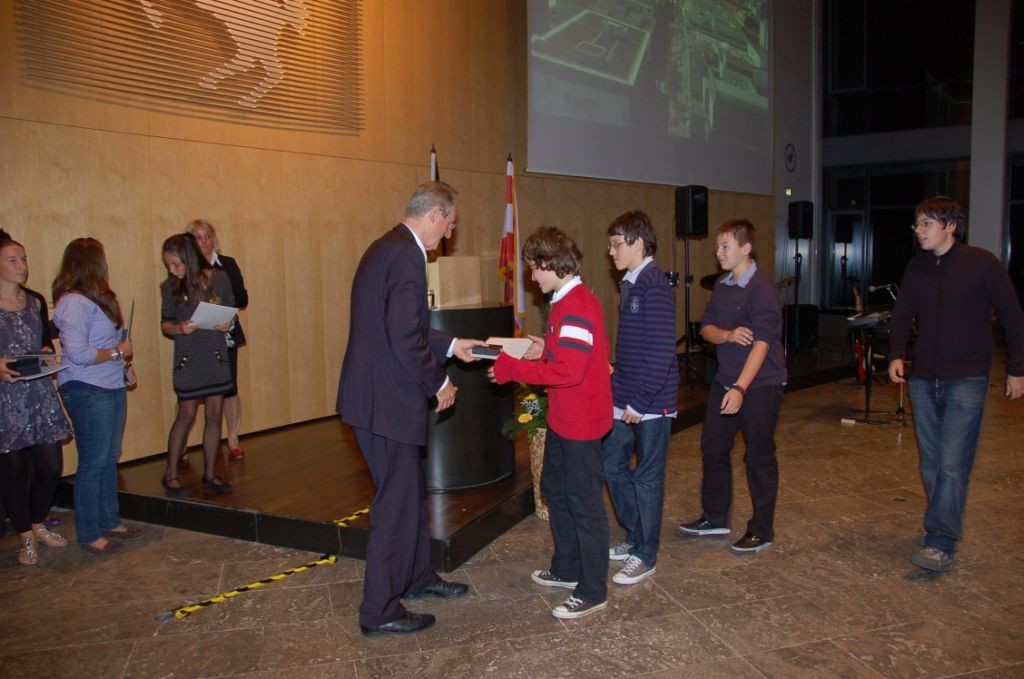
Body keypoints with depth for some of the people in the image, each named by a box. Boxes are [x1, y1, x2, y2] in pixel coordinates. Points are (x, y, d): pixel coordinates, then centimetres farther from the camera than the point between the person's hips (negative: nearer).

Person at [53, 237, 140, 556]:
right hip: (87, 391, -9)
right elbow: (77, 354, -22)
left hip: (112, 387, 9)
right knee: (93, 463, -1)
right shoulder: (73, 303, -16)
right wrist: (118, 353, -12)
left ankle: (110, 521, 28)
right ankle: (89, 535, 11)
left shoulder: (98, 297, 13)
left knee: (110, 458, 16)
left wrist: (125, 365, 8)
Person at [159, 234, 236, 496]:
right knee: (186, 415, 3)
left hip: (216, 357, 1)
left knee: (215, 415, 6)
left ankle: (209, 473, 19)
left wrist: (228, 323, -12)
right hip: (188, 359, -1)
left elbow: (231, 310, 9)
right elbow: (165, 324, 3)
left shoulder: (218, 278, -2)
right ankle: (170, 473, 18)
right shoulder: (170, 287, -2)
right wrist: (179, 328, -18)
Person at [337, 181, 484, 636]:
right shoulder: (406, 257, -20)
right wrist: (439, 382, -11)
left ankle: (417, 576, 40)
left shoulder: (387, 248, 12)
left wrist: (451, 346, 18)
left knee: (411, 492, 23)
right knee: (396, 504, 2)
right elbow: (406, 339, -25)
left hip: (376, 394, 11)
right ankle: (379, 611, 16)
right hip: (386, 401, -11)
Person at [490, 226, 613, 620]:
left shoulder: (575, 307, -22)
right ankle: (567, 569, 38)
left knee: (585, 502, 0)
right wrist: (546, 349, 6)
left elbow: (568, 371, -28)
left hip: (581, 422, -11)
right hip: (564, 419, 11)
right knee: (554, 489, 21)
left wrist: (512, 369, -22)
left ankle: (593, 593, 13)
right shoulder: (569, 301, 11)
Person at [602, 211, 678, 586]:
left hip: (651, 402, -9)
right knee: (612, 464, 16)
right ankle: (636, 537, 33)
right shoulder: (629, 284, 11)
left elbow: (660, 352, -22)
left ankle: (645, 556, 19)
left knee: (647, 478, 4)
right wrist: (617, 390, 16)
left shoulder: (655, 286, -17)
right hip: (625, 399, 9)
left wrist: (638, 402, -20)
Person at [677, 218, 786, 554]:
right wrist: (727, 334, -16)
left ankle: (761, 531, 18)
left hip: (760, 385, -8)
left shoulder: (762, 288, -17)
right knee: (712, 448, 14)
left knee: (759, 457, 4)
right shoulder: (722, 286, 7)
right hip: (725, 381, 8)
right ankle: (715, 518, 31)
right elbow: (706, 328, 8)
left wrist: (740, 388, -32)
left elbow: (761, 343, -24)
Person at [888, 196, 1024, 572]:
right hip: (924, 380, 6)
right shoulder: (916, 268, 8)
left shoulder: (981, 263, -7)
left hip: (965, 380, -5)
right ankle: (946, 525, 25)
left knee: (952, 465, -11)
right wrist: (896, 355, -5)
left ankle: (940, 545, -9)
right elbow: (902, 315, 12)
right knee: (930, 464, 11)